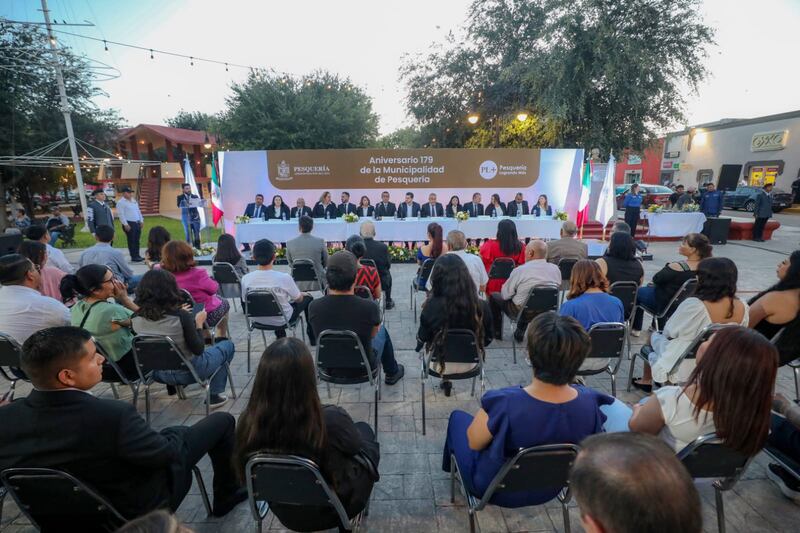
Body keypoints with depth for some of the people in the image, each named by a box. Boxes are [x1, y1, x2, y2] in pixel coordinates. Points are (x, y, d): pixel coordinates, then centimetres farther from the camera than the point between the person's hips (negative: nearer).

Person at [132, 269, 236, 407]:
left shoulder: (135, 318, -13)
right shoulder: (181, 316, -27)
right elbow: (198, 350, -18)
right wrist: (199, 323, -6)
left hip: (158, 373, 6)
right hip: (188, 371, -6)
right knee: (227, 345, 17)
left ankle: (173, 386, 29)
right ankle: (214, 395, 14)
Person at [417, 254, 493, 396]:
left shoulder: (432, 306, -29)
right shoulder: (481, 306, -24)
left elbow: (421, 339, -13)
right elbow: (488, 338, -7)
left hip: (440, 364, -1)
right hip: (469, 364, 2)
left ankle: (445, 380, 37)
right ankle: (447, 381, 44)